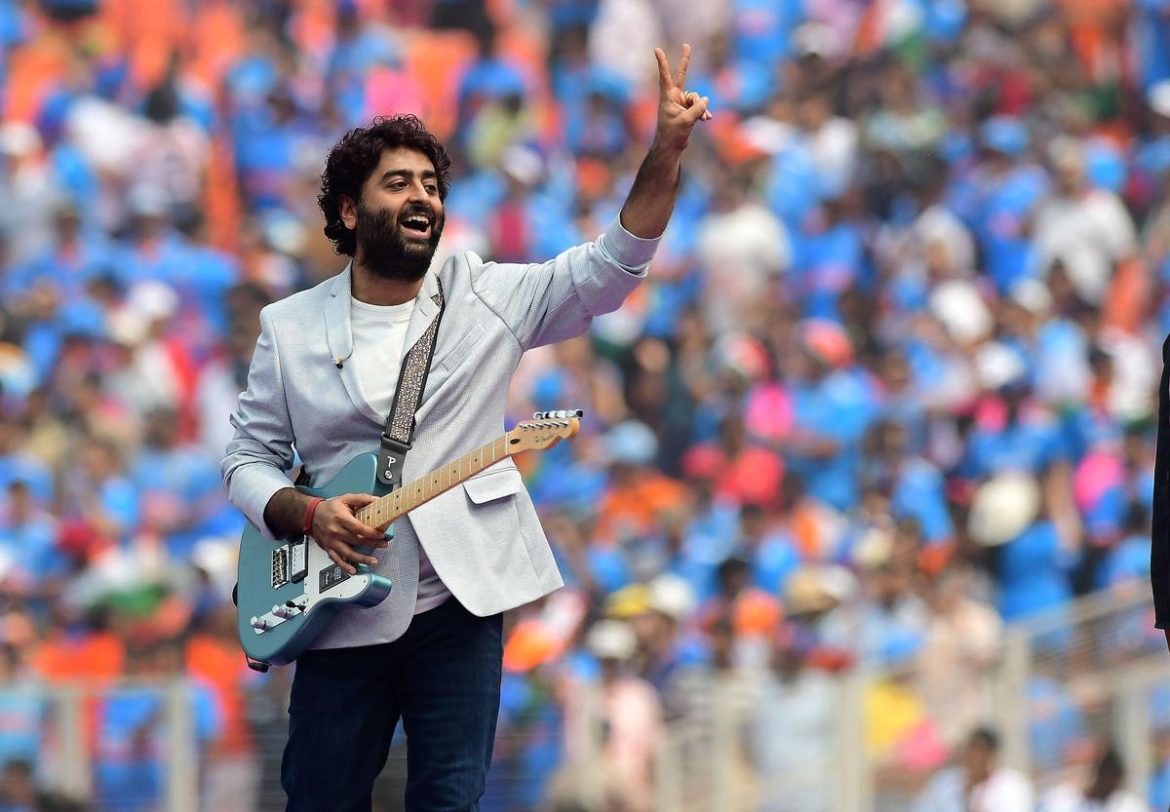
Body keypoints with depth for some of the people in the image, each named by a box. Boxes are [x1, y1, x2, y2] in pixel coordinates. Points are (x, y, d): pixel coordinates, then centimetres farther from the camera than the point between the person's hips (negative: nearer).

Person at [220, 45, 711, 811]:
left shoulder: (485, 297, 3)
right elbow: (249, 458, 7)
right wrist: (306, 513, -14)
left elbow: (610, 266, -5)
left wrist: (666, 153, -17)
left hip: (461, 599, 0)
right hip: (344, 608, 0)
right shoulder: (291, 328, 4)